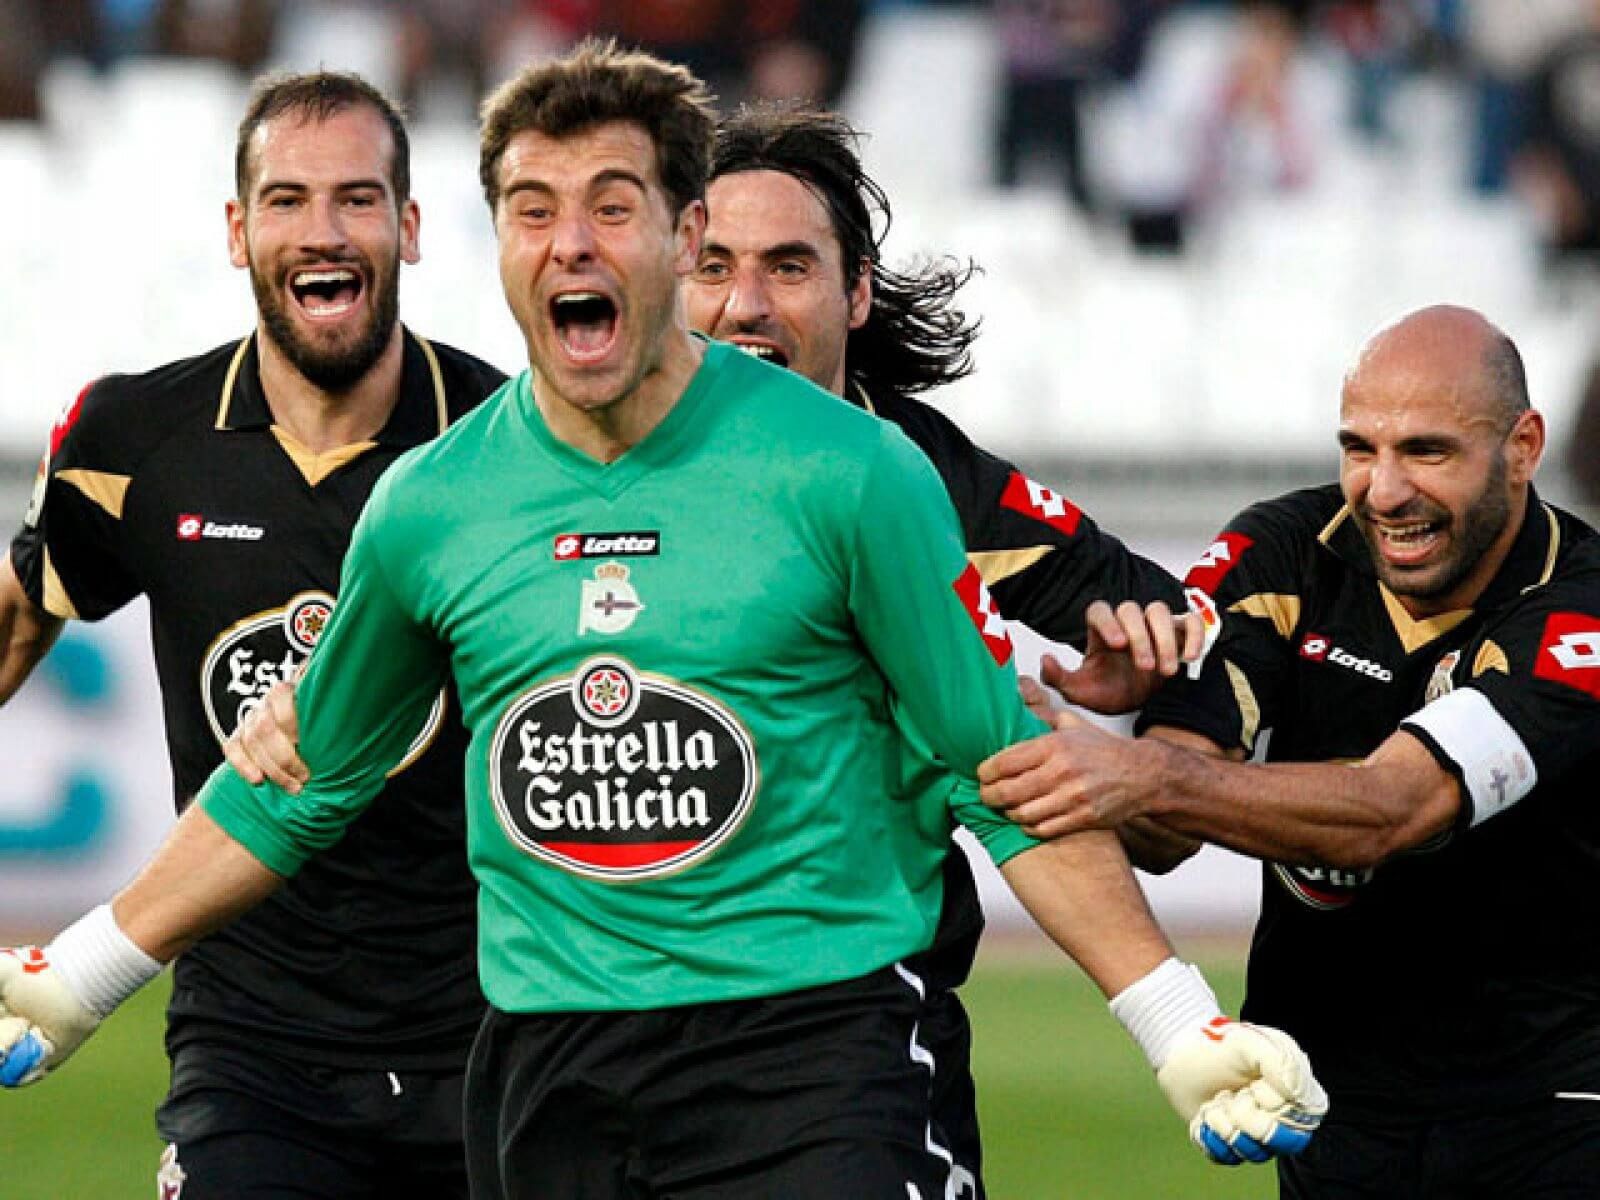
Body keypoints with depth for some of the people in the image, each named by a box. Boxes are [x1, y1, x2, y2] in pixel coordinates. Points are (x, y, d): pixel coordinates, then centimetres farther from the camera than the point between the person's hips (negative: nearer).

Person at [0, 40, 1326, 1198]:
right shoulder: (428, 505, 6)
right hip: (545, 1064, 3)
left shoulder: (845, 472, -3)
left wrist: (1184, 1033, -2)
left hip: (812, 1041, -3)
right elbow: (295, 788, 21)